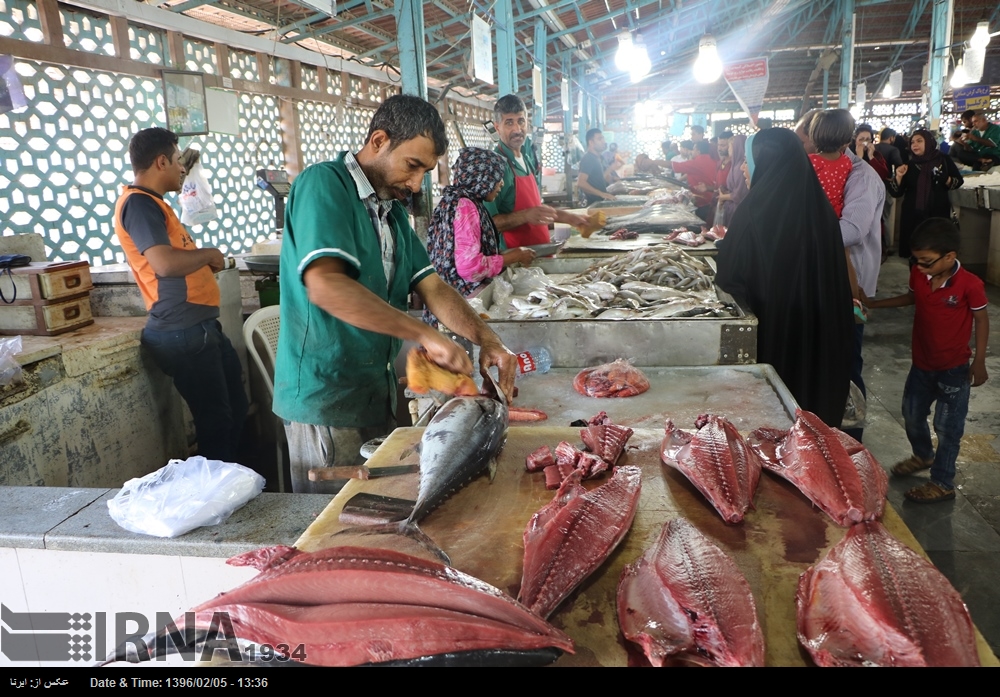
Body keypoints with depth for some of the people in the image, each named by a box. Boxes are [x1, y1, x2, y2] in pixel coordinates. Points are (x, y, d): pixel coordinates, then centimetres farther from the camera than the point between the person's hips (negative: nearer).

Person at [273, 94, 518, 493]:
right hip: (326, 399, -8)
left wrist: (486, 339, -8)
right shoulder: (323, 185, -14)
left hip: (378, 396, 9)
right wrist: (425, 335, -31)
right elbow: (324, 284, -30)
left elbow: (431, 286, 8)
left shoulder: (393, 210, 13)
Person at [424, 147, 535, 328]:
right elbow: (470, 267, -24)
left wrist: (506, 253, 8)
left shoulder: (457, 200, 14)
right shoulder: (465, 206, -15)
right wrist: (514, 256, -12)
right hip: (464, 299, -10)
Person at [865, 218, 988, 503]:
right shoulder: (918, 275, -8)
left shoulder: (969, 285, -23)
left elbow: (981, 320, -11)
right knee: (911, 415, 21)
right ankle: (923, 456, 48)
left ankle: (943, 483, 18)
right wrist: (874, 304, 9)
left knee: (947, 427, 4)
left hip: (953, 369, -6)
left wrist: (979, 362, -9)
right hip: (921, 364, 6)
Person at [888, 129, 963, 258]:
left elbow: (959, 181, 8)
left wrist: (946, 179, -12)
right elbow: (896, 193, -1)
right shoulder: (909, 165, 3)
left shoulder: (944, 160, 1)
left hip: (938, 214, -1)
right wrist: (899, 176, -18)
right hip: (913, 215, 1)